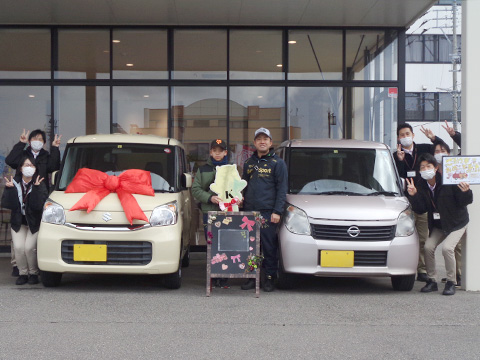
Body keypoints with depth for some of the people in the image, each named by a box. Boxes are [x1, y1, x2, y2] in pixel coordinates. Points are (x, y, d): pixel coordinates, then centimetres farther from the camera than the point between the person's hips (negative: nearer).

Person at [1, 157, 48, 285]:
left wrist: (36, 188, -29)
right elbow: (6, 204, -11)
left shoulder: (40, 185, -7)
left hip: (34, 223, -2)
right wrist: (9, 189, -23)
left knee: (29, 247, -19)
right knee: (19, 247, -18)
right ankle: (23, 273, 2)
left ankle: (33, 273, 2)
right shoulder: (14, 183, -1)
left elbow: (38, 205, -22)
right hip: (18, 222, 2)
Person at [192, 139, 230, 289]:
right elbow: (195, 189, 6)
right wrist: (210, 198, -11)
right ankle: (213, 278, 5)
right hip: (209, 212, 0)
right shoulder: (203, 170, 13)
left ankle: (224, 278, 0)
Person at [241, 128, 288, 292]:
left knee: (269, 246, -3)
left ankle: (270, 278, 5)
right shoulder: (249, 163, 18)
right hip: (249, 211, 5)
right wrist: (243, 207, 13)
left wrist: (277, 211, -11)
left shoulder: (277, 163, 2)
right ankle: (251, 277, 11)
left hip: (268, 212, -4)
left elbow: (282, 189, -2)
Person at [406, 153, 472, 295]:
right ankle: (432, 281, 5)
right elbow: (421, 209, -9)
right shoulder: (421, 186, -6)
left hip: (457, 223, -5)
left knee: (447, 248, -23)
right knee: (428, 247, -11)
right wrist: (413, 195, -23)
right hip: (438, 225, 5)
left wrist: (465, 192, -38)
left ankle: (451, 282, -6)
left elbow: (465, 201, -16)